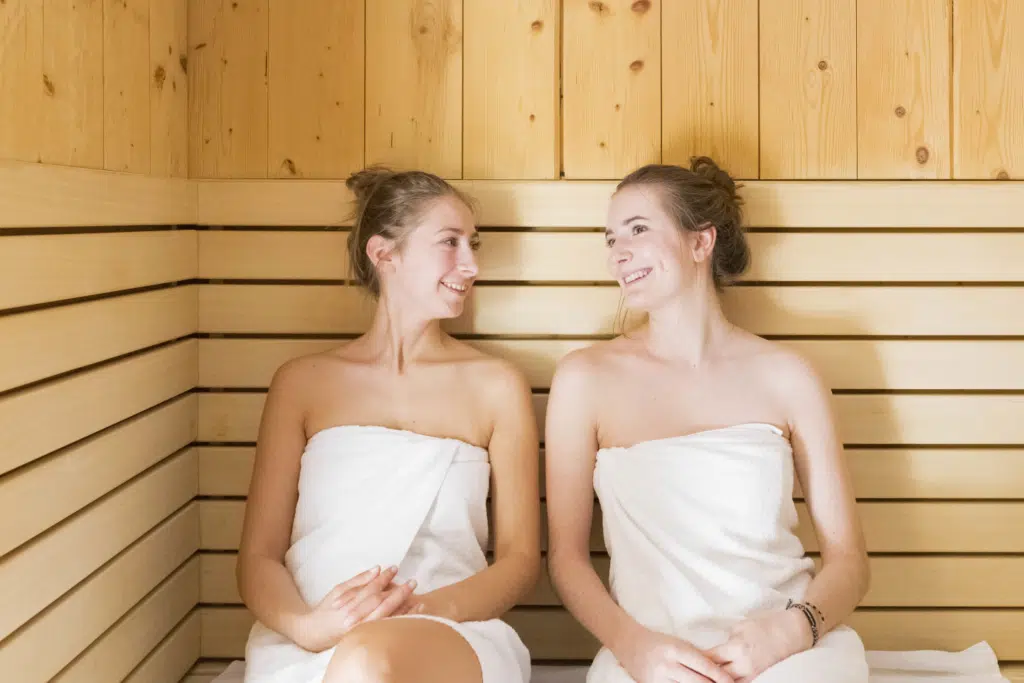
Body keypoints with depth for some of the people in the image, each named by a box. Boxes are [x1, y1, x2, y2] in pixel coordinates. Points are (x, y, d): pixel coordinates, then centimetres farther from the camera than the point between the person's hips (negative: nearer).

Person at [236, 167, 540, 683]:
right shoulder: (303, 383, 14)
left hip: (448, 639, 0)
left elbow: (520, 560, 9)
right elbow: (258, 558, 10)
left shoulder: (496, 387, 12)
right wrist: (310, 626, -14)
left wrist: (427, 608, -12)